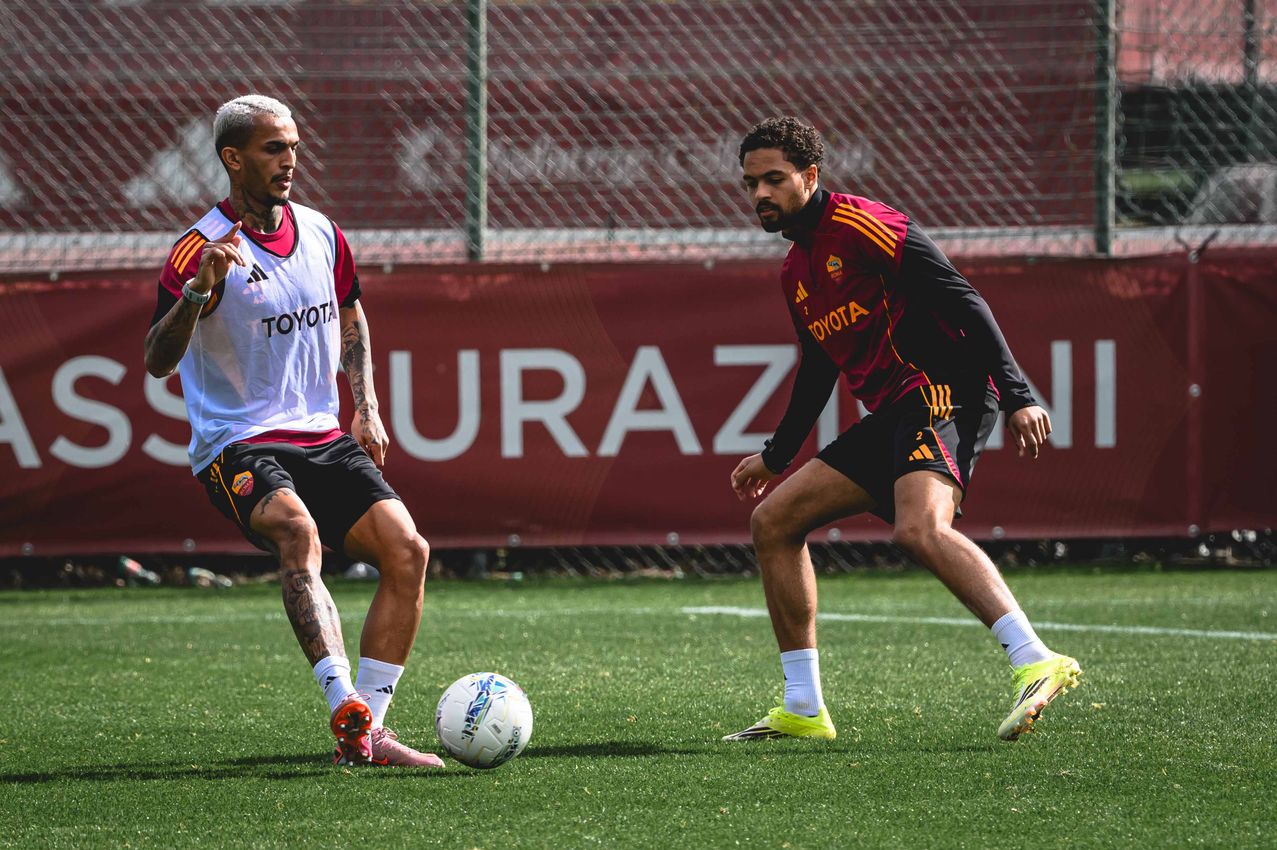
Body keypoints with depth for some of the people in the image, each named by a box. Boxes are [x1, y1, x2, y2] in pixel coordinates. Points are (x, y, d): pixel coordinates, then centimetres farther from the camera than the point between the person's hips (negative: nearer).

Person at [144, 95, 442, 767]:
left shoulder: (321, 234, 10)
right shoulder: (201, 250, -10)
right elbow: (157, 362, -20)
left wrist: (366, 408, 17)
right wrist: (196, 292, -36)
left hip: (322, 437, 6)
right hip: (238, 448, -6)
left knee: (406, 551, -12)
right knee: (298, 531, -36)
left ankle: (366, 733, -7)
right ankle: (344, 706, -44)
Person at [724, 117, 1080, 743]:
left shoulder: (859, 225, -9)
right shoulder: (794, 273, 19)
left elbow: (962, 302, -14)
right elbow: (818, 368, 33)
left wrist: (1017, 396, -21)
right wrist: (775, 455, 38)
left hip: (944, 391, -10)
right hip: (890, 417, 10)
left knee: (919, 529, -34)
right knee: (772, 521, 8)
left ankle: (1036, 662, -42)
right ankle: (803, 709, 11)